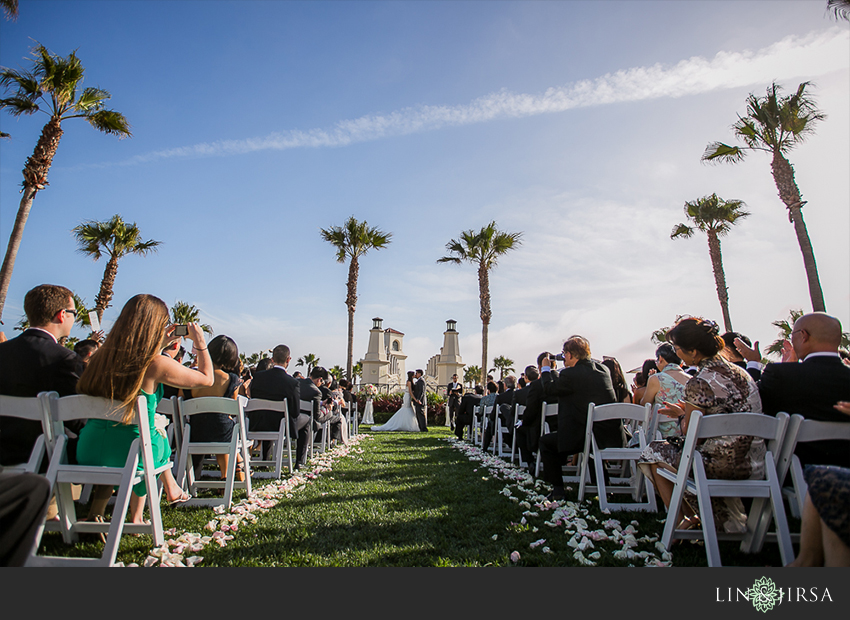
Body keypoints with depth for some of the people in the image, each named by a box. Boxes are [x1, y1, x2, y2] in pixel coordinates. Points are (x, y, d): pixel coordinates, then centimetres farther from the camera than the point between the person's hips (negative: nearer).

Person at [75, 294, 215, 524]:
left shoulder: (102, 356, -1)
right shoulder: (156, 364, -17)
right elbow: (207, 378, -4)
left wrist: (160, 346, 27)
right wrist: (200, 343, 7)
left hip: (88, 453, 5)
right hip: (130, 453, -5)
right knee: (160, 432, 25)